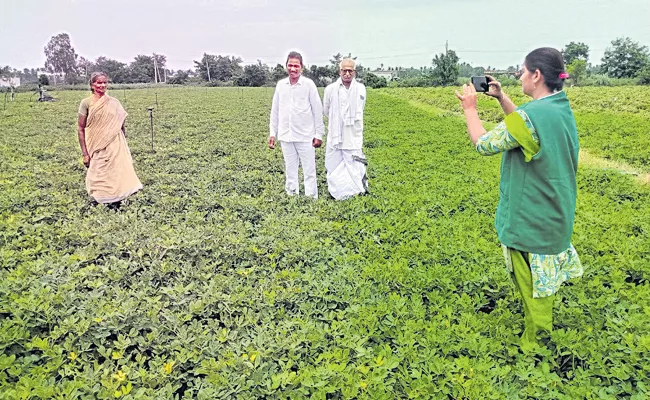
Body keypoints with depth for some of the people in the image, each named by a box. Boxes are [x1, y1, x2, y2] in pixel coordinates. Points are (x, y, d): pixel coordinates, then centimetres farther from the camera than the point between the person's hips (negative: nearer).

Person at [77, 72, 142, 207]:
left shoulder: (114, 102, 6)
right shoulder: (86, 103, 0)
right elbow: (81, 129, 1)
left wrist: (124, 148, 9)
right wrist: (85, 153, -4)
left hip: (115, 147, 1)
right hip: (97, 149, -1)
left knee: (117, 177, -4)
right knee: (99, 181, 3)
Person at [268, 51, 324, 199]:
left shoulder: (308, 84, -4)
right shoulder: (280, 85, 7)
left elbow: (317, 110, -2)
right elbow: (275, 111, 13)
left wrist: (319, 134, -3)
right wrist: (272, 133, 10)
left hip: (305, 136, -3)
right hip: (286, 136, 4)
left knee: (309, 170, 0)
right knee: (290, 170, 10)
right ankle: (291, 196, 19)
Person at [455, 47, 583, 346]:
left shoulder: (531, 116, -27)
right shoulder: (561, 108, 2)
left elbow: (484, 144, -19)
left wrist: (469, 107, -7)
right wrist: (501, 97, 12)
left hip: (530, 219, -9)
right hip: (554, 212, 9)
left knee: (530, 281, 9)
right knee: (543, 273, 26)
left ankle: (534, 340, 26)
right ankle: (543, 324, 46)